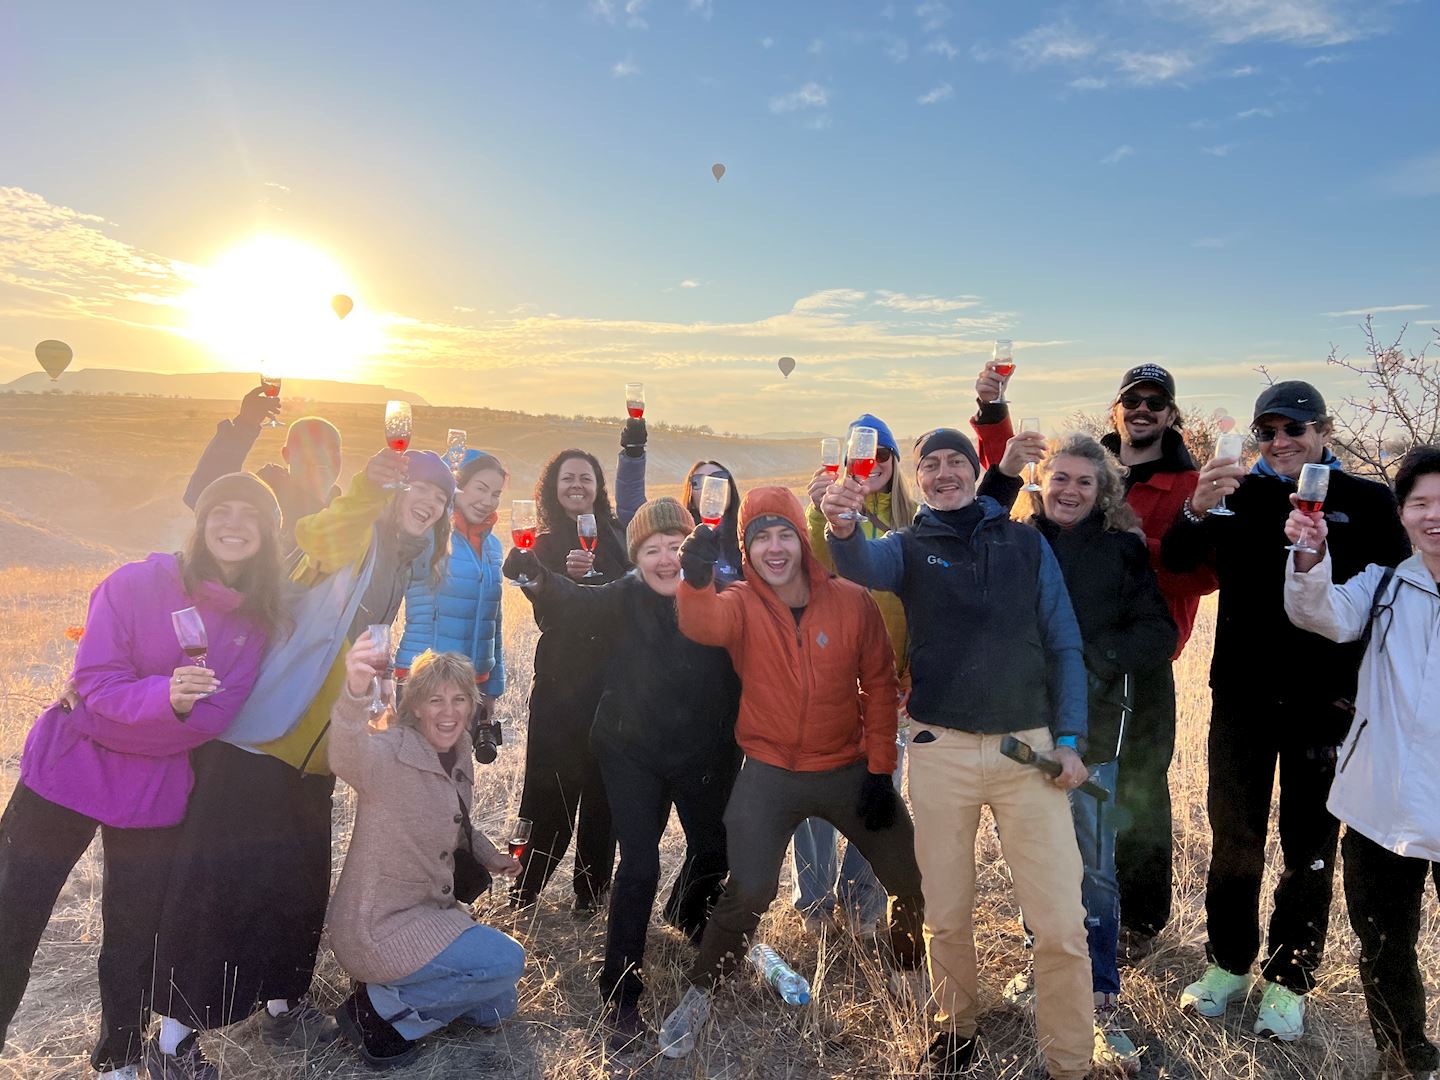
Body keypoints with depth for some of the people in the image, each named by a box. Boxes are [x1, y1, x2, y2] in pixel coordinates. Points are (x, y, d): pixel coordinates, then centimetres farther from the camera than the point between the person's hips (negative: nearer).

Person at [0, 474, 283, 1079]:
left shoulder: (259, 619, -6)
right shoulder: (136, 584, -14)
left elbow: (213, 714, -9)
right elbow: (94, 682, -18)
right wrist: (164, 697, -35)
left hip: (154, 794, 2)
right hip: (67, 772, -2)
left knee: (135, 932, 14)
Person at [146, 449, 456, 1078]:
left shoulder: (399, 563, 13)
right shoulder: (353, 535, -9)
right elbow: (312, 534, -34)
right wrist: (364, 488, -47)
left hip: (311, 745, 7)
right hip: (257, 731, -7)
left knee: (299, 876, 15)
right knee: (223, 875, -2)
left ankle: (280, 1003, 32)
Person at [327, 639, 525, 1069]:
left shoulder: (459, 758, 0)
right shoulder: (392, 754, -25)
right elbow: (348, 758, -51)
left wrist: (489, 855, 3)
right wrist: (354, 694, -70)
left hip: (430, 911, 9)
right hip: (377, 928, -8)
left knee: (495, 1008, 15)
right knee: (507, 960, -17)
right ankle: (379, 1009, -3)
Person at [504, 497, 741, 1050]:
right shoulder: (624, 599, -10)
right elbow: (577, 602, -28)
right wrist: (537, 578, -46)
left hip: (704, 755, 2)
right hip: (633, 754, -2)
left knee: (713, 850, 18)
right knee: (639, 866, -8)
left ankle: (696, 924, 52)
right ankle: (621, 995, 9)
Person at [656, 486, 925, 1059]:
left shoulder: (853, 602, -9)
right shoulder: (740, 604, -11)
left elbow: (879, 686, -2)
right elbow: (703, 624, -35)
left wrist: (880, 770, -3)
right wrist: (696, 580, -58)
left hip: (849, 770, 2)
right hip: (770, 775, -2)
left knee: (914, 881, 10)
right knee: (749, 892, -8)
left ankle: (912, 969, 43)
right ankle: (697, 996, 20)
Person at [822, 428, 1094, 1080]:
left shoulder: (1026, 542, 8)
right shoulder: (909, 546, 5)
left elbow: (1063, 645, 8)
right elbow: (864, 566, -19)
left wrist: (1069, 738, 0)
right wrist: (843, 529, -42)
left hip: (1029, 745, 1)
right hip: (941, 749, 0)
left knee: (1061, 922, -1)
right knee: (946, 915, 12)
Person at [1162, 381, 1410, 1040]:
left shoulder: (1367, 502, -1)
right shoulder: (1240, 494, 1)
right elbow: (1176, 562, -10)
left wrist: (1359, 686, -8)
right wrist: (1196, 510, -30)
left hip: (1324, 702, 0)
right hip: (1243, 695, 1)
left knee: (1309, 850, 11)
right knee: (1234, 837, 11)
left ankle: (1288, 980, 27)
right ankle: (1228, 964, 28)